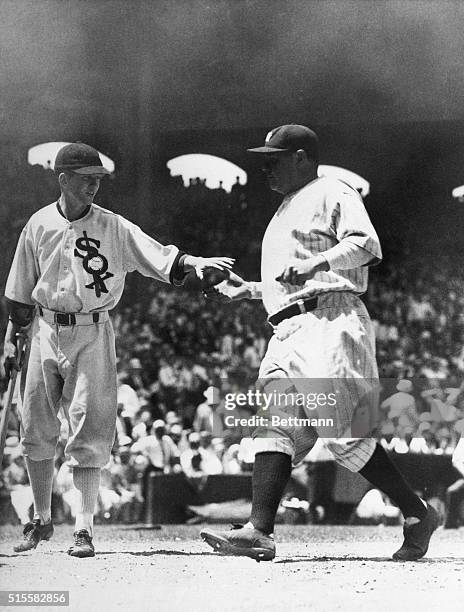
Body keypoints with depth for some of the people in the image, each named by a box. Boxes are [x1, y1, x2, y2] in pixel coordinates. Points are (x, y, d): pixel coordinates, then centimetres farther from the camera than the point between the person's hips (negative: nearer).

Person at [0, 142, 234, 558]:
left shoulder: (114, 228, -3)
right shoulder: (39, 225, 3)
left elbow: (161, 258, -13)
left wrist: (194, 263, -31)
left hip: (92, 335, -2)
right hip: (46, 332, 2)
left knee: (88, 435, -7)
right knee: (36, 432, 6)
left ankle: (85, 528, -4)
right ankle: (42, 521, 22)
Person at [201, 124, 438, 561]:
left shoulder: (331, 194, 3)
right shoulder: (286, 210, 32)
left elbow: (366, 245, -14)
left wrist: (315, 263, -25)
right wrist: (245, 290, 27)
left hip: (330, 321, -9)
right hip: (287, 330, 9)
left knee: (344, 435, -14)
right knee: (275, 429, -5)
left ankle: (418, 515, -4)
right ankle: (259, 532, -14)